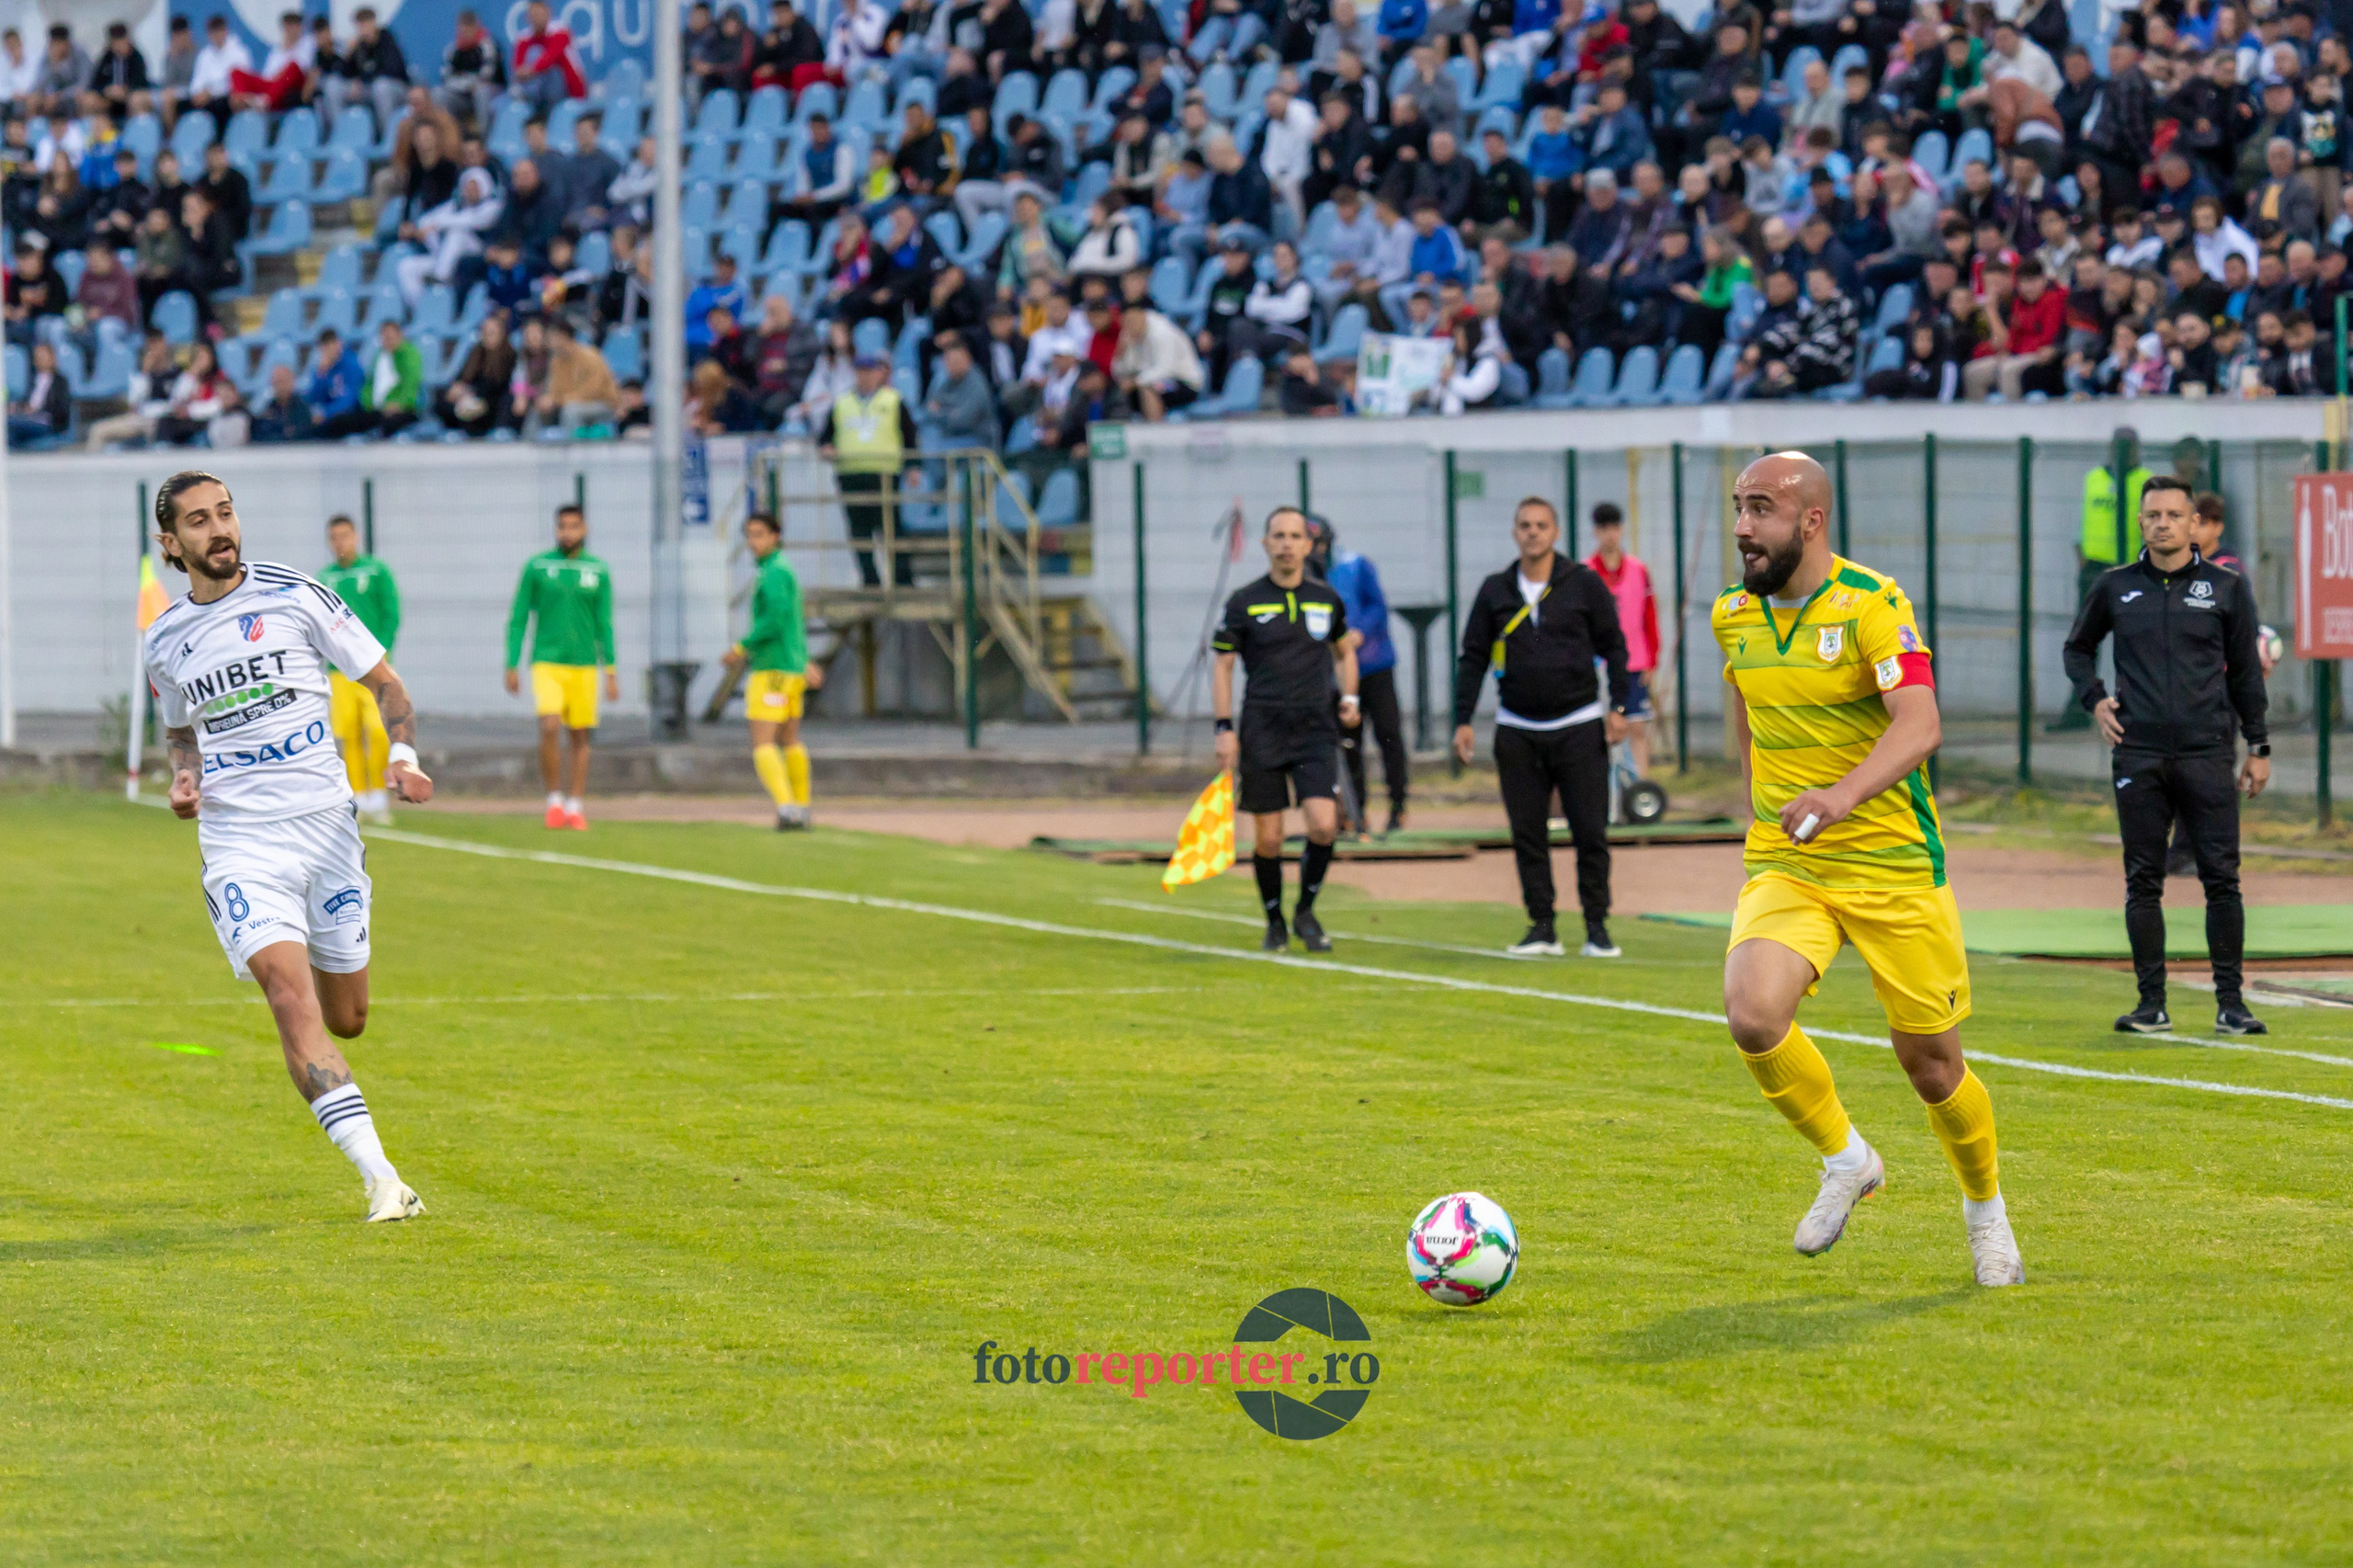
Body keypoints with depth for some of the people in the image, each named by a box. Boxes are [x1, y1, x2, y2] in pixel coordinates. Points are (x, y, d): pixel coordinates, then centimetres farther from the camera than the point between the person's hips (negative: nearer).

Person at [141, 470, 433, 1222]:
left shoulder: (295, 596, 0)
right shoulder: (163, 643, 8)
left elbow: (385, 684, 6)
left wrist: (401, 753, -13)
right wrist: (184, 776, 6)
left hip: (325, 823, 0)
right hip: (239, 843, 0)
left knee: (346, 1019, 8)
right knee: (292, 997, -21)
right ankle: (381, 1179, -26)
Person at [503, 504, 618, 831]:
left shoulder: (598, 571, 5)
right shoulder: (537, 567, 2)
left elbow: (604, 625, 9)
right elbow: (518, 619, 5)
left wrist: (611, 672, 5)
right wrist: (512, 666, 1)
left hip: (584, 666, 2)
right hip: (547, 664, -2)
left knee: (580, 737, 3)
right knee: (549, 729, -17)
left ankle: (576, 807, 13)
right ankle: (555, 800, -2)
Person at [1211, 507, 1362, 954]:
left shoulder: (1326, 599, 7)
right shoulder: (1244, 602, -1)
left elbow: (1344, 651, 24)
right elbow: (1221, 665, 3)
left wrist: (1349, 697, 8)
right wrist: (1224, 729, -4)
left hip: (1316, 730, 2)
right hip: (1262, 730, -2)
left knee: (1323, 826, -13)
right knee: (1268, 838, 0)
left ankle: (1305, 912, 9)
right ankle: (1275, 922, 20)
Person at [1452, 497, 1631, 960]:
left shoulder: (1583, 583, 0)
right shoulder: (1496, 591, 5)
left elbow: (1613, 646, 5)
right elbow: (1473, 658, 9)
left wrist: (1617, 707, -4)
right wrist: (1463, 721, 2)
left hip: (1579, 726, -2)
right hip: (1518, 732, 2)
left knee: (1590, 832, -3)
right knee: (1527, 834, 2)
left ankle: (1597, 928, 3)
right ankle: (1542, 929, 7)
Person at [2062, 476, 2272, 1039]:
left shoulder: (2226, 587, 6)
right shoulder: (2116, 588, 8)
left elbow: (2245, 671, 11)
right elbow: (2078, 647, 23)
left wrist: (2258, 746, 8)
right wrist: (2093, 699, 6)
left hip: (2208, 754, -1)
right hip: (2138, 755, 1)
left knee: (2221, 879, -4)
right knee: (2143, 881, 2)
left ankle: (2230, 1003, 0)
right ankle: (2151, 1003, 6)